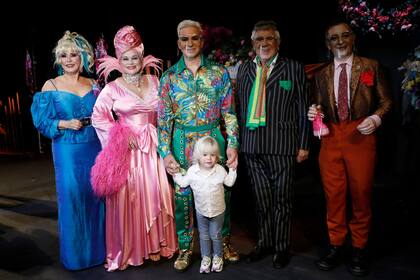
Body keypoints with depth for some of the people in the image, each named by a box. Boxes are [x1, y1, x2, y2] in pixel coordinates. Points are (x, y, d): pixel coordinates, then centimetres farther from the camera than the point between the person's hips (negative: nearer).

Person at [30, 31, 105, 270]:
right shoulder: (51, 86, -1)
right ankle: (75, 253, 25)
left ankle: (97, 248, 29)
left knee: (96, 196, 9)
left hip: (94, 148, 3)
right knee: (71, 197, 4)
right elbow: (42, 122, -2)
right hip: (68, 151, -3)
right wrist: (64, 124, -16)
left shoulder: (93, 85, 7)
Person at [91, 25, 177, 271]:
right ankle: (129, 249, 20)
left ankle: (156, 243, 25)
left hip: (153, 148, 3)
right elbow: (97, 118, -2)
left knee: (155, 194, 6)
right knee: (128, 197, 1)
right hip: (127, 149, -2)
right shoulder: (113, 88, -2)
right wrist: (122, 135, -10)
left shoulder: (154, 81, 6)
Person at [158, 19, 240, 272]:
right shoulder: (169, 77, 3)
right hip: (182, 144, 0)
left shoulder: (219, 72, 2)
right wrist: (165, 153, -7)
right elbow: (163, 119, 1)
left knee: (221, 192, 10)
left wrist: (232, 144, -6)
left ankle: (224, 241, 33)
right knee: (183, 195, 8)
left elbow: (229, 112, 2)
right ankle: (185, 248, 27)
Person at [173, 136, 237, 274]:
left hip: (218, 210, -1)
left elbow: (229, 182, 1)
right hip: (201, 211, 1)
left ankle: (217, 257, 35)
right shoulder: (192, 171, -11)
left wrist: (232, 169, -8)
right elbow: (183, 183, 2)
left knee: (215, 235, 13)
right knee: (204, 236, 16)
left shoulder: (220, 170, -12)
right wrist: (175, 173, -4)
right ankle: (206, 257, 35)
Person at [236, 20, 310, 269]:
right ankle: (265, 243, 34)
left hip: (282, 146, -3)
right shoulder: (244, 69, 12)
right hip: (252, 146, 3)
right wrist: (238, 141, 5)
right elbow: (239, 107, 10)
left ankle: (282, 247, 28)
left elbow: (303, 110, 0)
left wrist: (304, 145, -4)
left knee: (282, 199, 9)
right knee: (261, 199, 15)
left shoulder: (294, 69, 2)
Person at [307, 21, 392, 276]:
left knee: (361, 194, 5)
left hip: (360, 136, -2)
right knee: (333, 194, 7)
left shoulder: (371, 66, 6)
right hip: (331, 138, 3)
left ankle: (359, 250, 22)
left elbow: (386, 100, 6)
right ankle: (336, 246, 22)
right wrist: (315, 113, -6)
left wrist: (375, 118, -12)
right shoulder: (322, 74, 13)